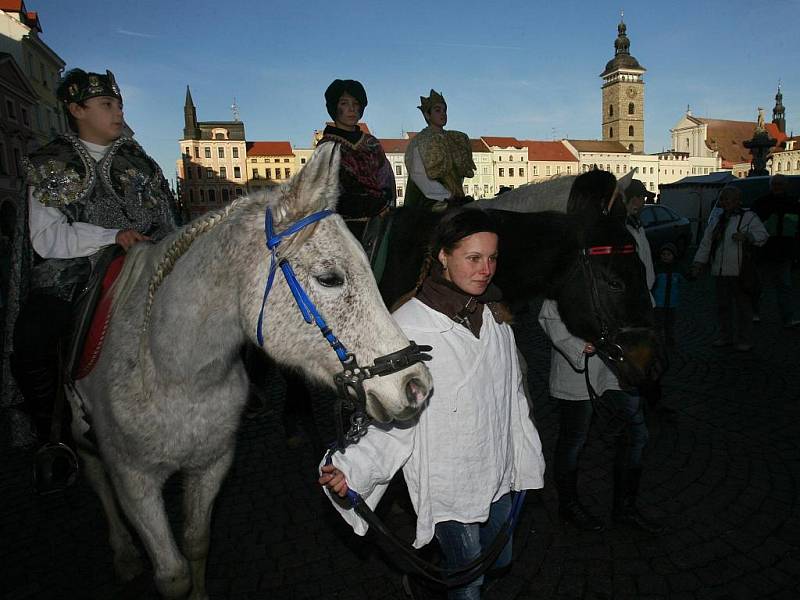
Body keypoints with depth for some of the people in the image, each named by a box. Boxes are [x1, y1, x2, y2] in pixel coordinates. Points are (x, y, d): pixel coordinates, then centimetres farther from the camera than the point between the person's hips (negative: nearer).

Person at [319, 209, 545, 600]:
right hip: (448, 484, -6)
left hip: (497, 473, 6)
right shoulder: (408, 325, -22)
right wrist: (353, 468, -33)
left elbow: (513, 394, 10)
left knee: (501, 560, 24)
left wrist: (527, 460, 15)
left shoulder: (495, 317, -1)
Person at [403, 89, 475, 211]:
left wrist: (457, 193, 3)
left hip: (455, 201, 6)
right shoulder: (419, 142, -1)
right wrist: (446, 196, -17)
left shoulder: (456, 140, 17)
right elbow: (418, 175, -12)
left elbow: (461, 169, 19)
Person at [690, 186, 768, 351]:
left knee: (743, 306, 1)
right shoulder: (717, 221, 14)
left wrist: (747, 236, -31)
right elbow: (706, 244, 13)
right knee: (723, 306, 13)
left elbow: (762, 235, -12)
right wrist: (698, 263, 4)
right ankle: (726, 337, 26)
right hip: (720, 272, 6)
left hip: (740, 272, -6)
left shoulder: (749, 218, -1)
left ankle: (744, 340, 10)